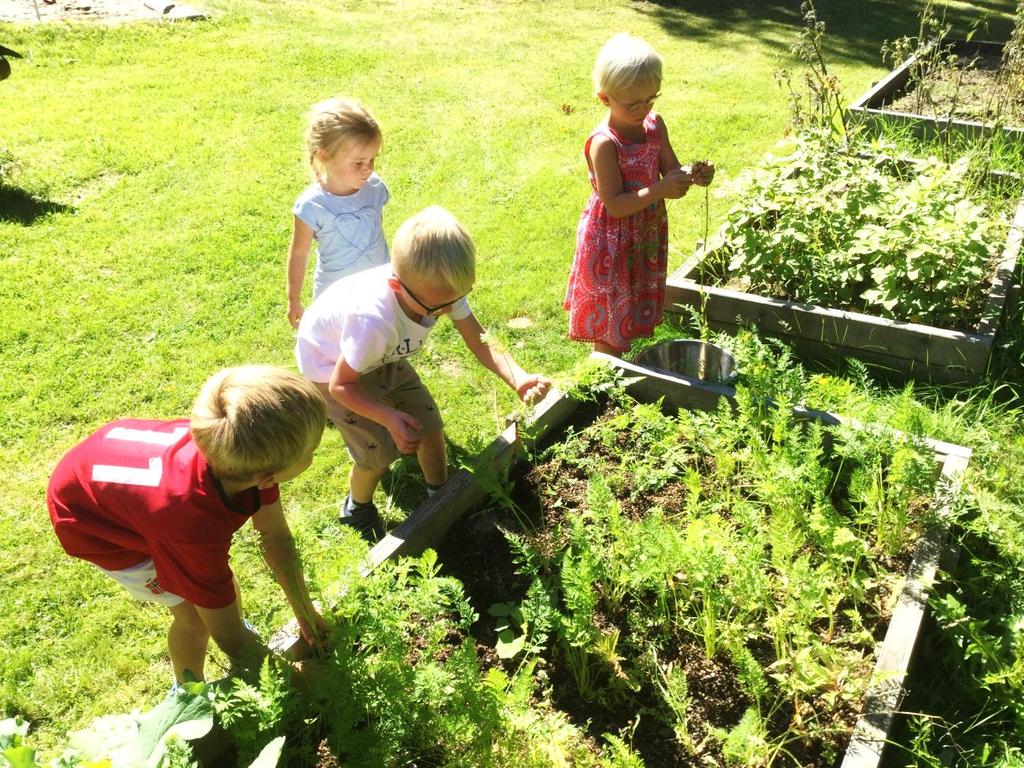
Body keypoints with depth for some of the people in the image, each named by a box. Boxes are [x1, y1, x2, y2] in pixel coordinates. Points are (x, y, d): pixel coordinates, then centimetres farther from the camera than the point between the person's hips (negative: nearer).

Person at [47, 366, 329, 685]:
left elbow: (275, 536, -13)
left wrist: (306, 614, -7)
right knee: (194, 612, -1)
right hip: (91, 519, -5)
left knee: (216, 572, 17)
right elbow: (229, 637, -30)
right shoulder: (193, 526, -46)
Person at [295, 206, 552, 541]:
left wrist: (519, 379, -39)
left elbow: (480, 343, -22)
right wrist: (388, 417, -43)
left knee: (429, 425, 6)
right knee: (381, 450, -8)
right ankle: (356, 509, 24)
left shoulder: (442, 287, -29)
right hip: (330, 366, -6)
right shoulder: (374, 322, -45)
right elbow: (341, 385, -30)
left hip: (383, 355, 6)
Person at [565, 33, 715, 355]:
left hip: (647, 237, 7)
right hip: (611, 244, -7)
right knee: (610, 328, 6)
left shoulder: (655, 126, -3)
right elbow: (614, 204, -27)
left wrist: (693, 175, -21)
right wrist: (660, 190, -35)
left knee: (633, 315, 22)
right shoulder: (604, 144, -25)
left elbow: (671, 171, 1)